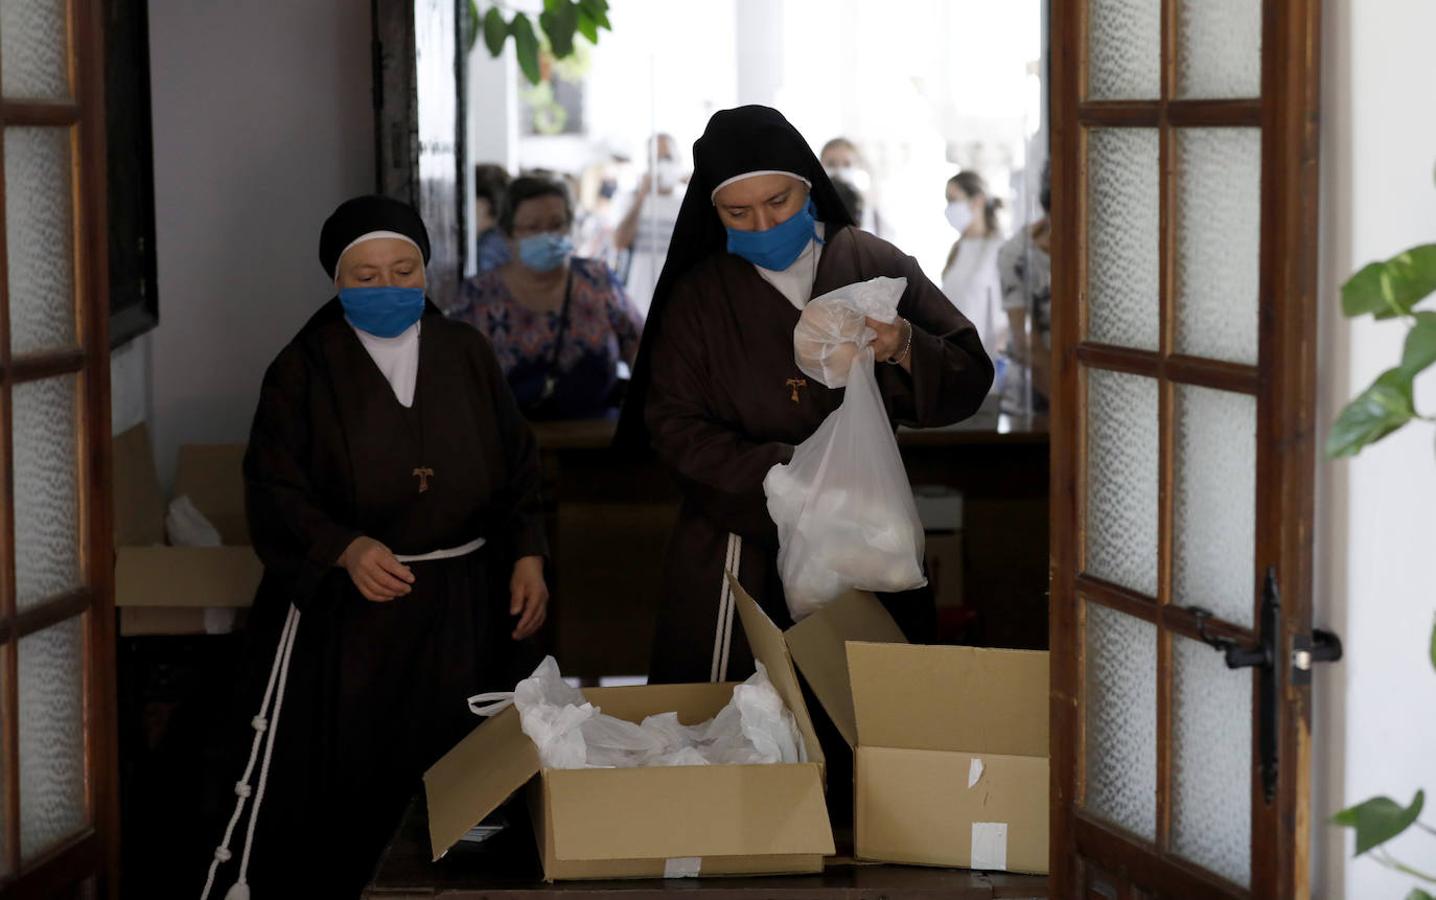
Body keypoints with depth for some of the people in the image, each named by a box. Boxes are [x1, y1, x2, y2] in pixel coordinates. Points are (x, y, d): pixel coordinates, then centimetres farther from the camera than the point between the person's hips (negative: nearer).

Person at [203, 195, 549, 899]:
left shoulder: (466, 354, 8)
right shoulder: (305, 369, -1)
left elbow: (518, 465, 13)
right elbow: (274, 492, -8)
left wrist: (527, 557, -1)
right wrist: (346, 548, -25)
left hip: (459, 609, 3)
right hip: (347, 614, -2)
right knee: (343, 788, -3)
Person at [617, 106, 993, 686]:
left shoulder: (876, 267, 2)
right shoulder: (698, 298, 4)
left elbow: (969, 381, 0)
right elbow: (674, 426, -4)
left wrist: (904, 348, -21)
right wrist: (785, 469, -18)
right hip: (742, 553, 0)